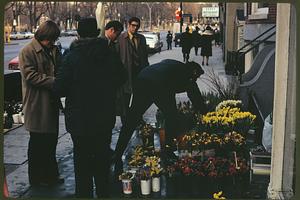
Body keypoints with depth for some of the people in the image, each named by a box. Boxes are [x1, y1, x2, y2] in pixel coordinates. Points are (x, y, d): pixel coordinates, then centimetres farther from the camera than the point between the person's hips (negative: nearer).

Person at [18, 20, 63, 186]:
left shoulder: (53, 50, 12)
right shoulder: (27, 52, -10)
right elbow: (30, 76, -17)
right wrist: (53, 81, -23)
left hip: (52, 102, 7)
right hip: (37, 104, -7)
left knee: (51, 140, 15)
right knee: (37, 142, 4)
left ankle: (50, 175, 27)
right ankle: (36, 178, 17)